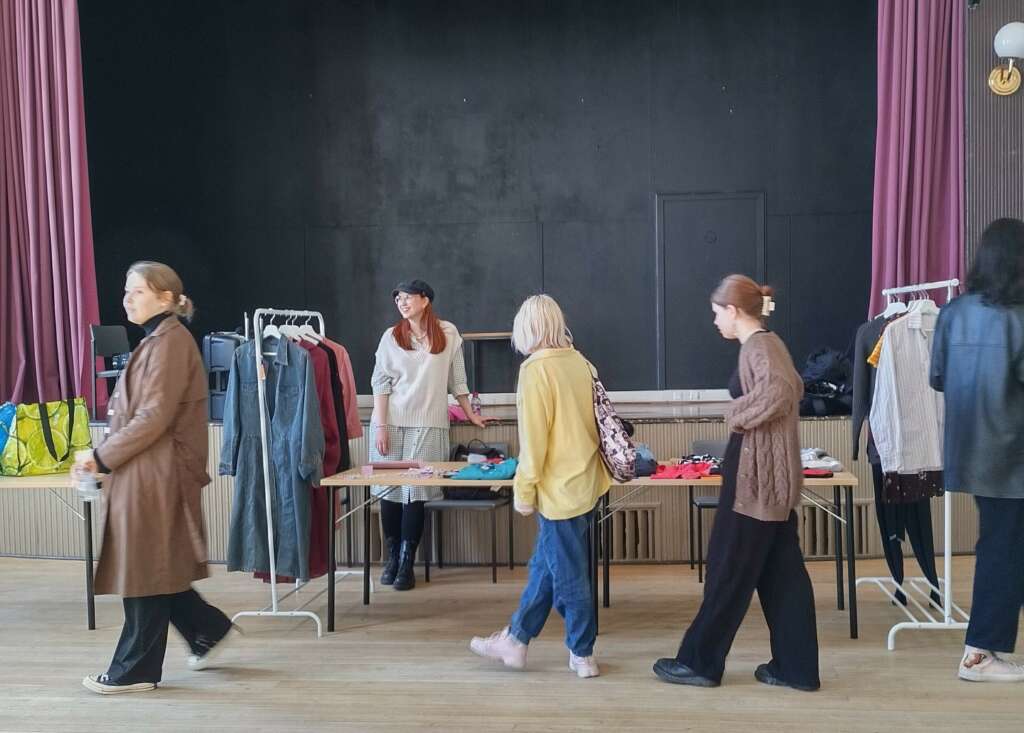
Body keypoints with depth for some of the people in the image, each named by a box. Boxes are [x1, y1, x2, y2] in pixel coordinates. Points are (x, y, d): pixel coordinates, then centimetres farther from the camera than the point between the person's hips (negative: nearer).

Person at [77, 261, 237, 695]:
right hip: (144, 473, 10)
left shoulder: (169, 341, -14)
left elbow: (154, 416, -21)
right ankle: (208, 631, 27)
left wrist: (102, 457, -15)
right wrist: (107, 457, 6)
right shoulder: (157, 340, 16)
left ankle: (135, 671, 13)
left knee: (145, 572, 1)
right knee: (154, 569, 15)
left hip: (155, 475, -10)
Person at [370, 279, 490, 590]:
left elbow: (457, 379, 13)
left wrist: (470, 413, 16)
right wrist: (380, 427, -5)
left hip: (428, 424, -1)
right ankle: (392, 558, 15)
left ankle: (407, 564, 1)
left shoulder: (448, 333, 5)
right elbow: (380, 384, 2)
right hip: (391, 422, 1)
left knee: (415, 494, -5)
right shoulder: (391, 337, 5)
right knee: (389, 491, 2)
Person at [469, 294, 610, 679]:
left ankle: (582, 655, 19)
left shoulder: (536, 369, -17)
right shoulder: (580, 362, 4)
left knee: (568, 574, 6)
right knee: (545, 565, 18)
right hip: (585, 481, 8)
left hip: (560, 488, -8)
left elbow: (533, 438, -18)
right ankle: (515, 640, 30)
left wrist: (524, 490, -8)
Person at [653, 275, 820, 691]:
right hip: (772, 476, 10)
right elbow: (793, 388, 26)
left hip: (756, 476, -10)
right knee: (781, 572, 11)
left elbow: (779, 392, -33)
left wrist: (737, 416, -18)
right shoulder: (767, 343, 13)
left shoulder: (757, 347, -15)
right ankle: (796, 668, 17)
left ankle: (700, 662, 12)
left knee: (730, 570, 0)